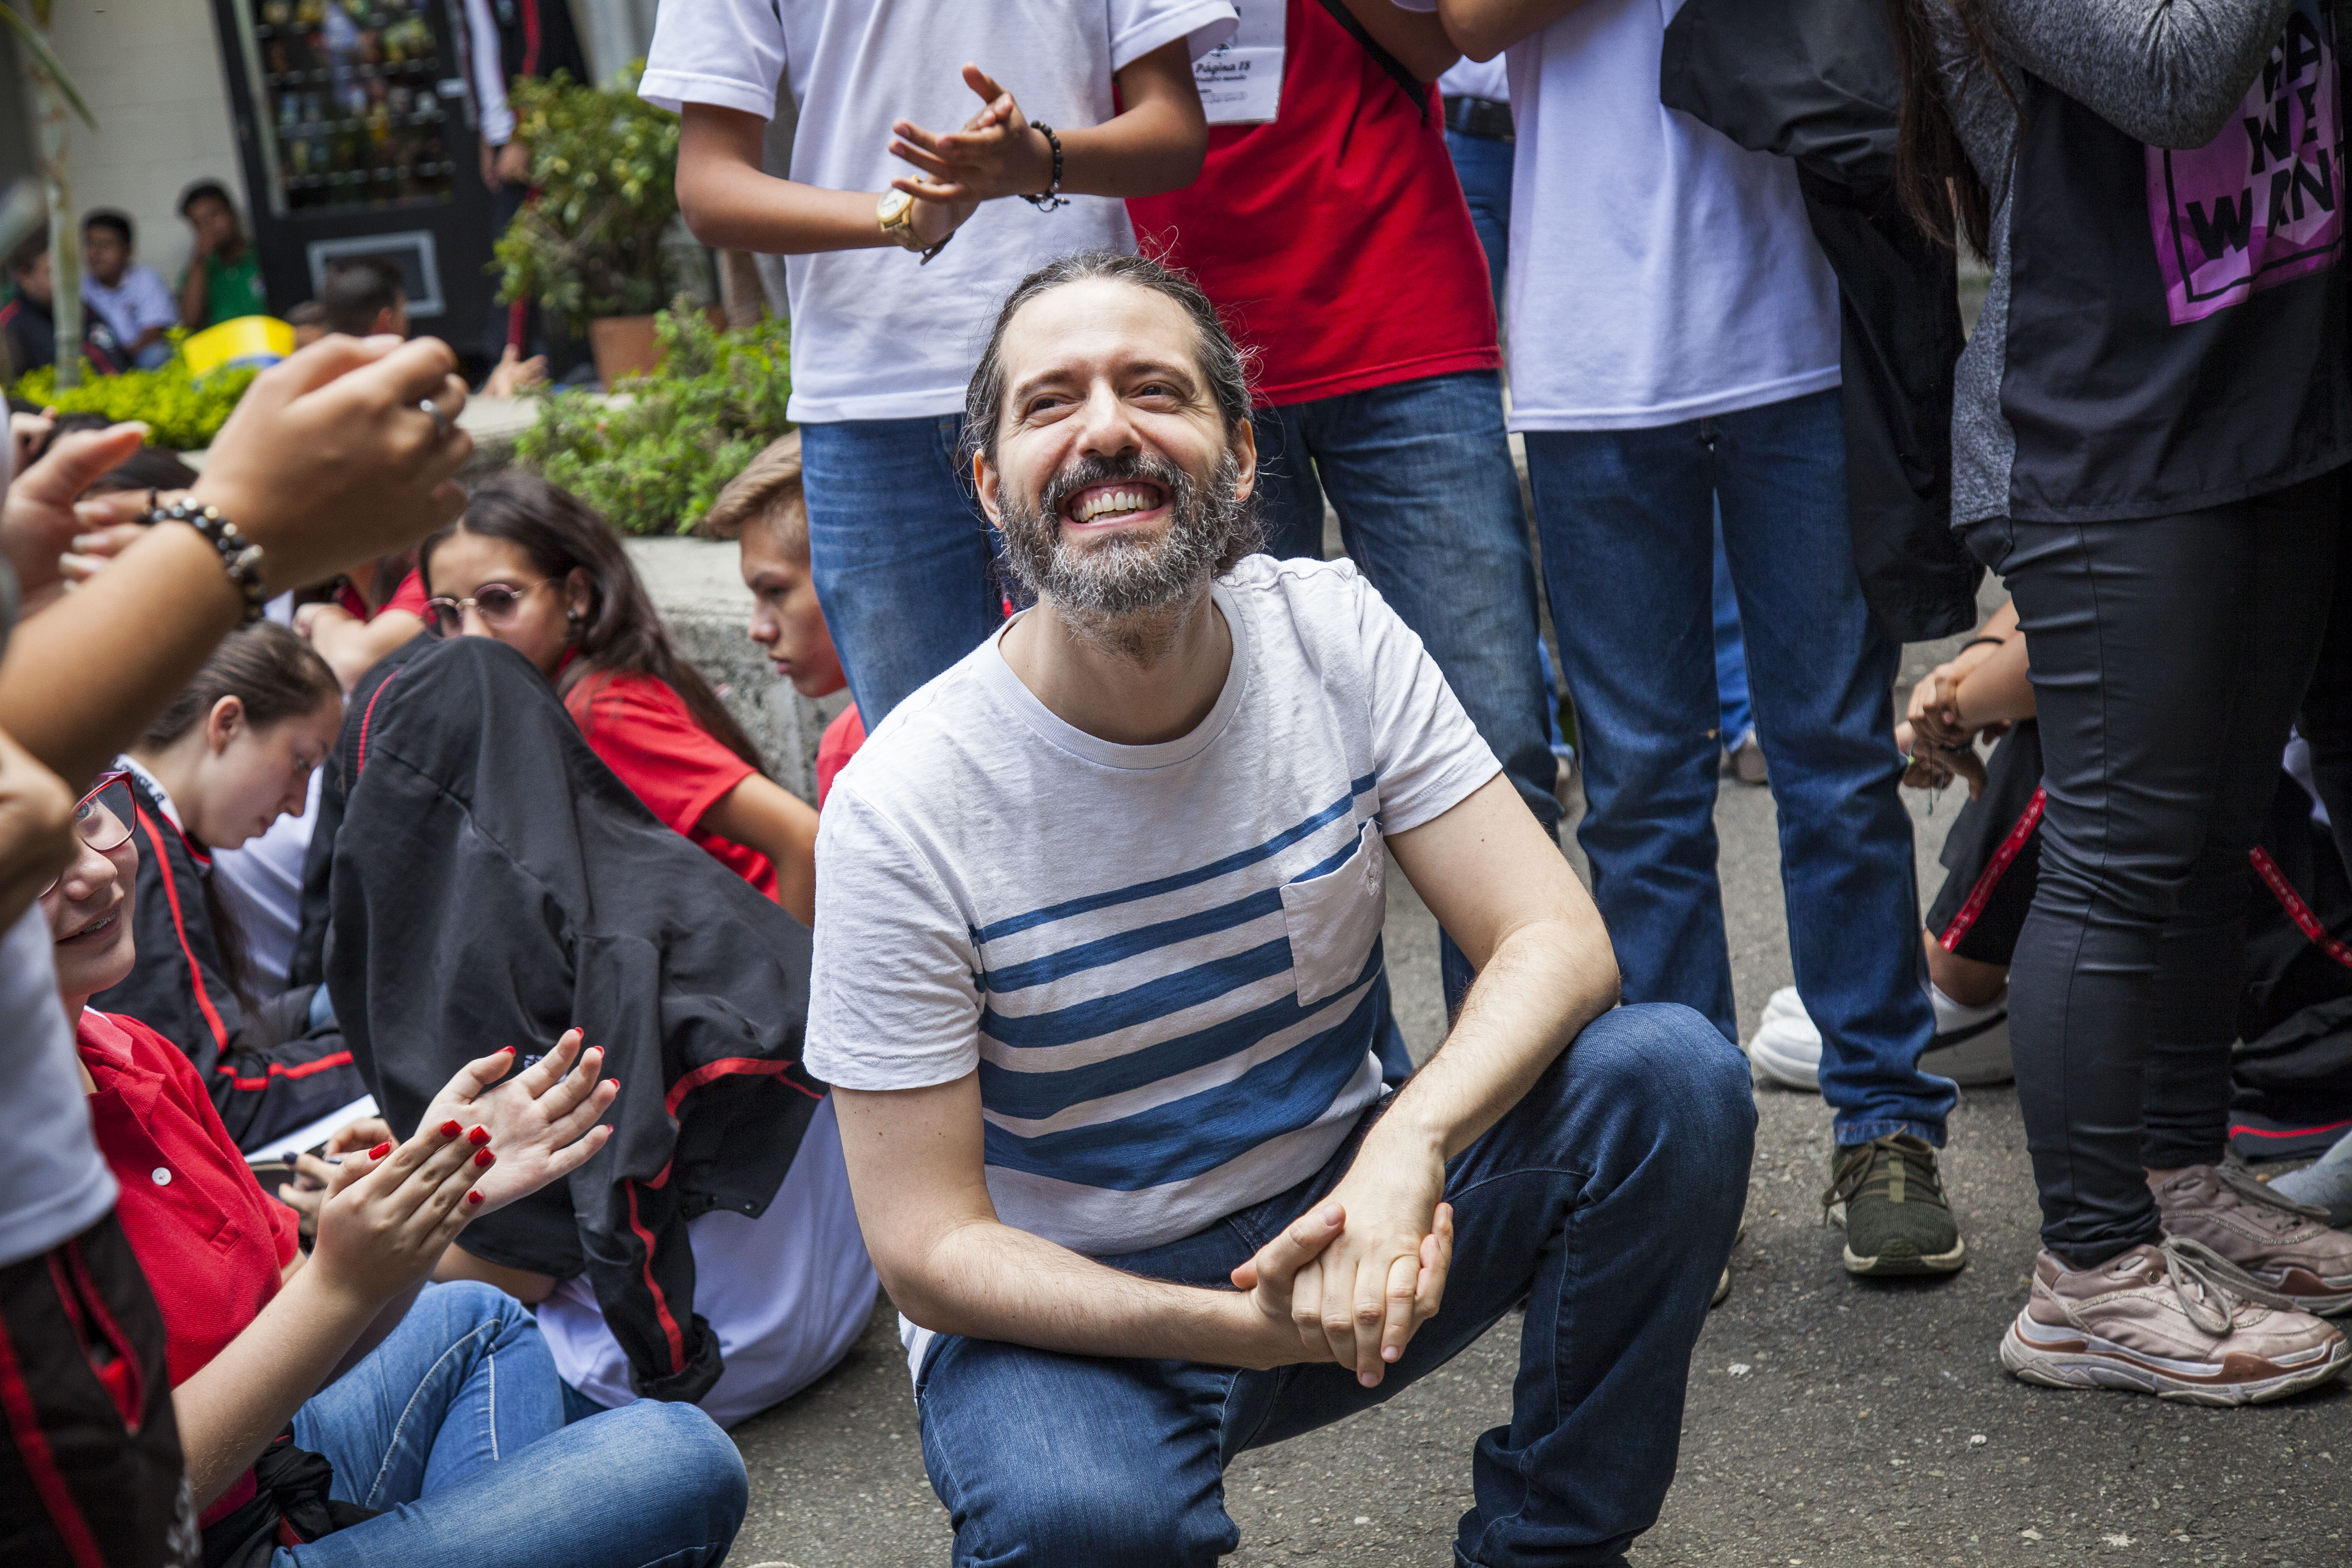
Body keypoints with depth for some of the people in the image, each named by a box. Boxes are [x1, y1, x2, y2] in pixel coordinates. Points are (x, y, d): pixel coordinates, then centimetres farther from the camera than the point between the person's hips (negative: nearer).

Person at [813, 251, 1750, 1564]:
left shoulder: (1332, 633, -9)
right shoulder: (904, 808, -19)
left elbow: (1557, 938, -13)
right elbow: (929, 1245, -17)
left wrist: (1408, 1143, -34)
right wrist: (1243, 1323, -32)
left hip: (1345, 1221, 4)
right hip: (1070, 1308, -4)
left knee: (1675, 1075, -20)